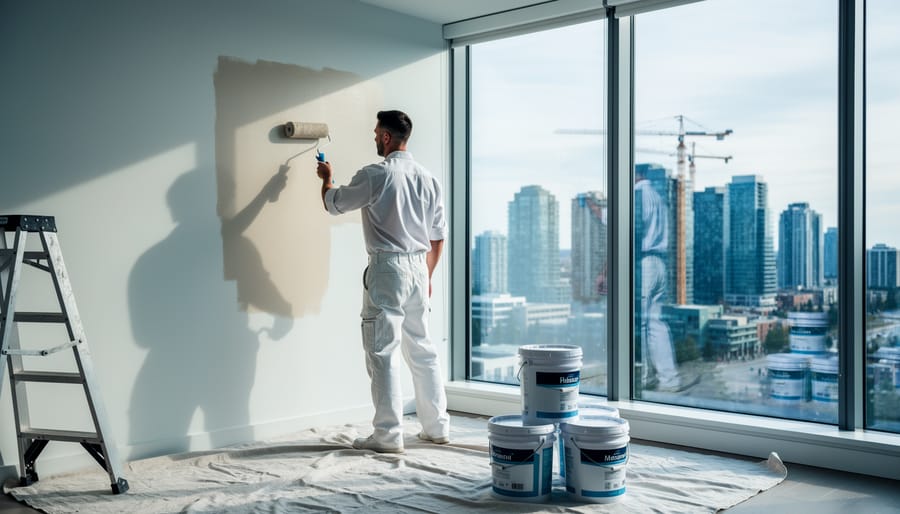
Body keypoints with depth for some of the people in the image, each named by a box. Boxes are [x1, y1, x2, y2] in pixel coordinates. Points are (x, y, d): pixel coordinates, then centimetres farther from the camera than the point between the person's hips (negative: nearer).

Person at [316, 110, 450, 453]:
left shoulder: (374, 176, -10)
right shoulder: (429, 180, 8)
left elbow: (333, 204, 5)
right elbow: (438, 237, 12)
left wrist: (327, 178, 25)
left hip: (387, 270, -6)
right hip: (419, 269, 6)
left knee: (381, 355, -1)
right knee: (423, 351, 14)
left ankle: (388, 436, 1)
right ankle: (437, 427, 20)